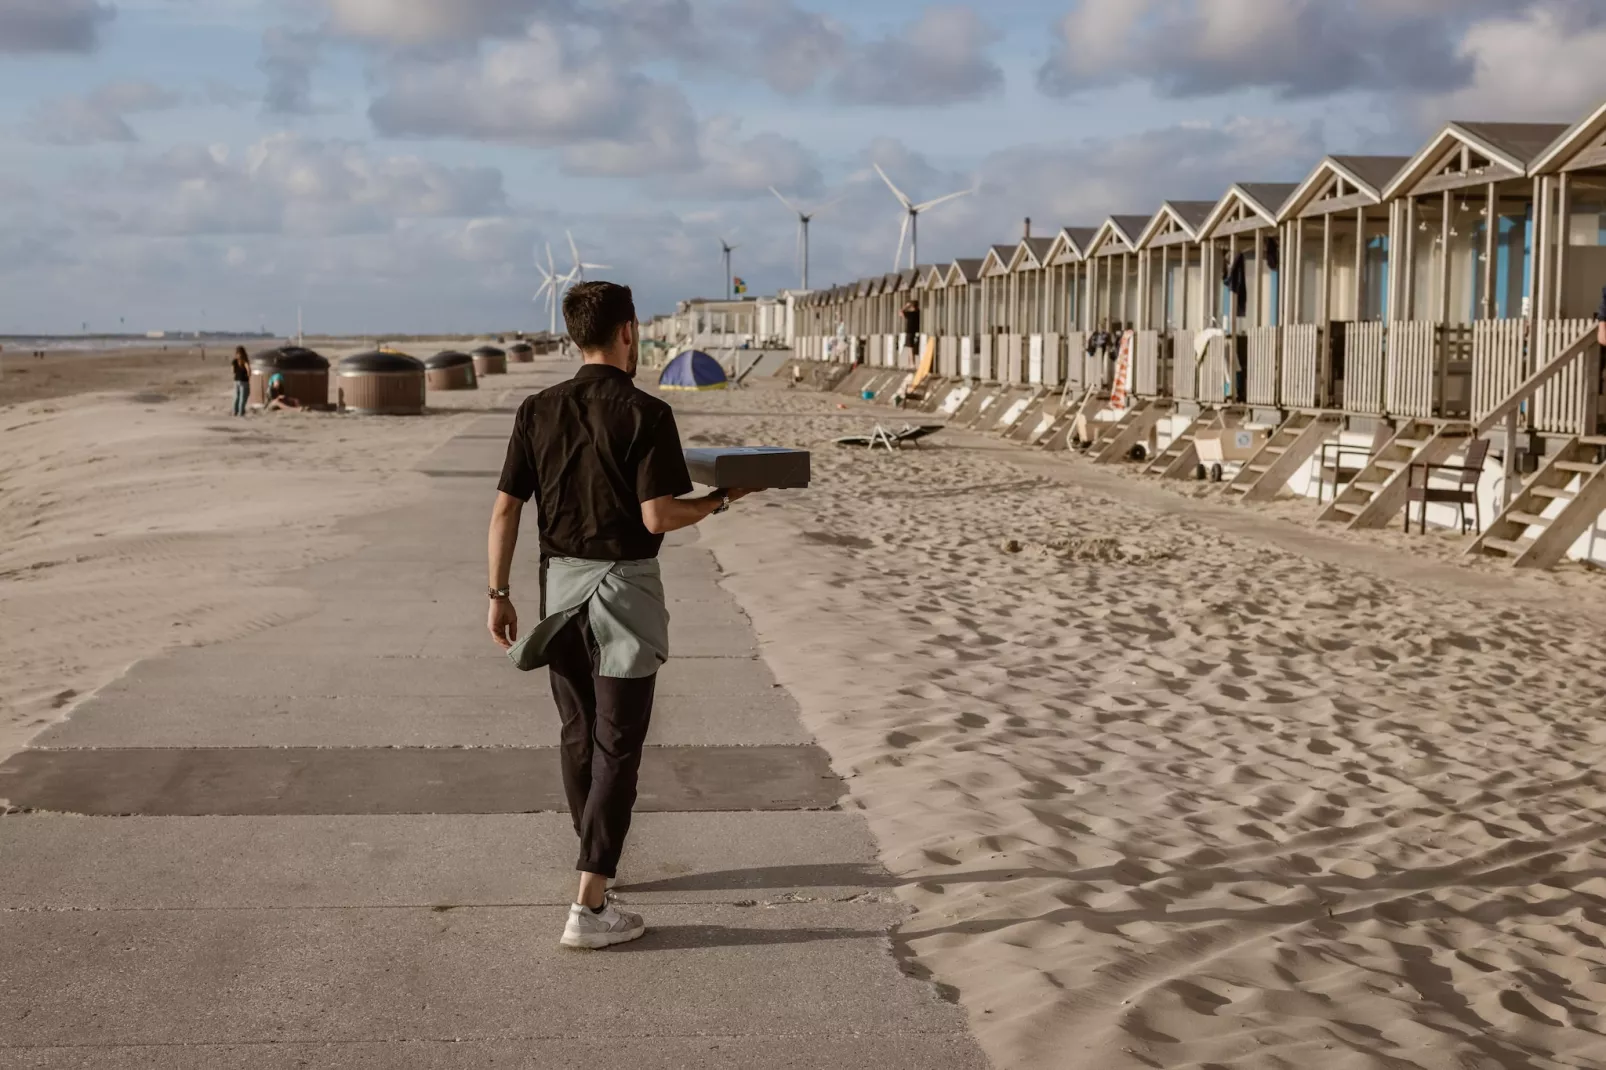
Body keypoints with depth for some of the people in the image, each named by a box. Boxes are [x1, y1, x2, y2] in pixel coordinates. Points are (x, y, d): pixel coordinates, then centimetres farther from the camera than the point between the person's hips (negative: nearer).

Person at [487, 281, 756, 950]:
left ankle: (598, 859, 37)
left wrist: (498, 594, 8)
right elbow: (657, 517, -18)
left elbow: (505, 508, 1)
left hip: (560, 583, 5)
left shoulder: (538, 411, 2)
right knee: (617, 745, -2)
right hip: (623, 587, -5)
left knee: (577, 734, 19)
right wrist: (719, 501, 0)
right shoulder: (645, 415, -13)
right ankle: (590, 904, -6)